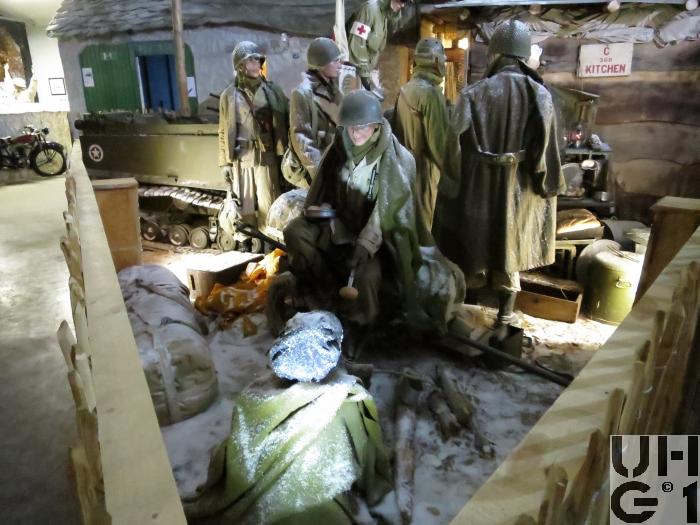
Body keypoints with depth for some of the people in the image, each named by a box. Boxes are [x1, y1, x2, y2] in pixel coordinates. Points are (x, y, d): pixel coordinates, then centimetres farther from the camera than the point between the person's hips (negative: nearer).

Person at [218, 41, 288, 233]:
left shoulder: (272, 91, 5)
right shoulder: (229, 95, 3)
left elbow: (286, 121, 7)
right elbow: (224, 131, 6)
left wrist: (285, 153, 0)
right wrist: (224, 162, 2)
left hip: (267, 157, 0)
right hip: (241, 158, 0)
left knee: (268, 206, 5)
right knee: (244, 206, 6)